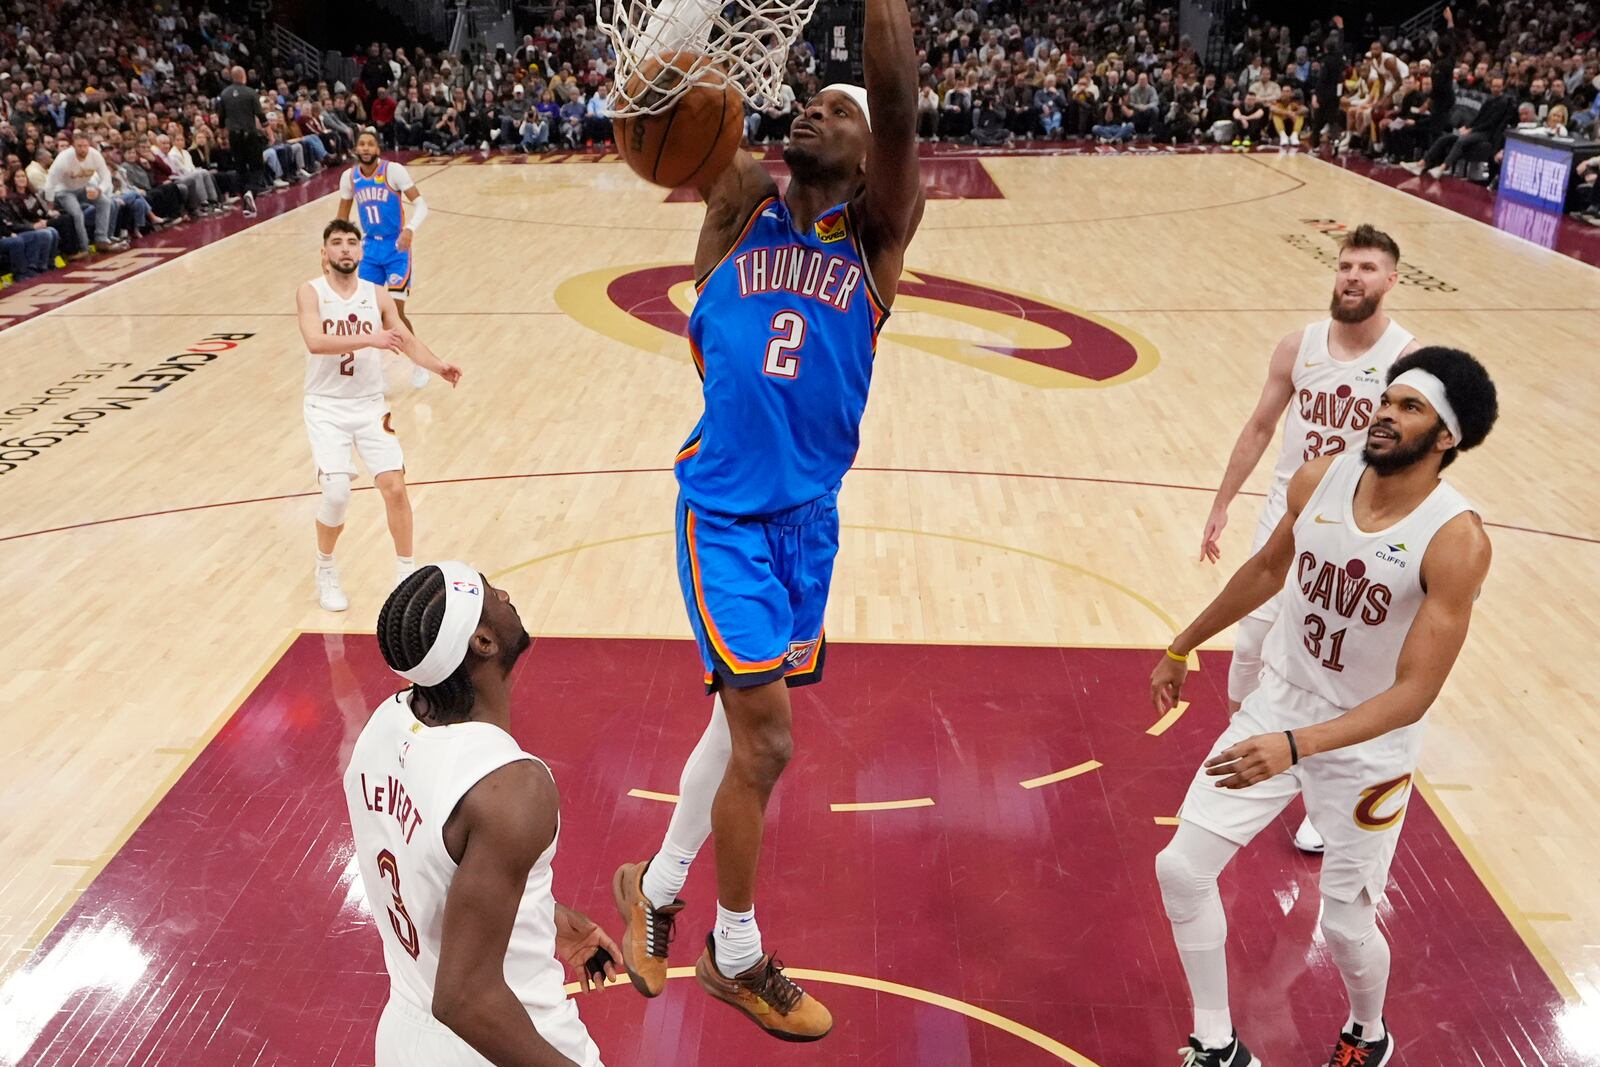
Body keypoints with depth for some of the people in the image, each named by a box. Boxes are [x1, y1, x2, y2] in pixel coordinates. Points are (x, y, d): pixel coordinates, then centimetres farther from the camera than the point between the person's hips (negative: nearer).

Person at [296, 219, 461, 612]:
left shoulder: (377, 295, 2)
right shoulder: (311, 292, -8)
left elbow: (408, 341, -1)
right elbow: (315, 342, -24)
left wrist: (439, 366, -20)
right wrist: (368, 339, -38)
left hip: (370, 406, 3)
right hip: (326, 407, -3)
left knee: (394, 486, -7)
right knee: (337, 491, -14)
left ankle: (406, 571, 11)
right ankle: (326, 571, 13)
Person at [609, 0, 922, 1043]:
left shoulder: (880, 229, 0)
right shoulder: (742, 198, 1)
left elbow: (900, 107, -18)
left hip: (812, 513, 3)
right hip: (726, 512, -3)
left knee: (748, 713, 15)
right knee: (765, 739, -3)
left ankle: (656, 887, 39)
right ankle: (736, 957, 21)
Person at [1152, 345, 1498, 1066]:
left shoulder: (1455, 541, -25)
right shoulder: (1320, 479, -9)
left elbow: (1414, 694, -26)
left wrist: (1295, 745, -39)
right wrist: (1182, 647, 18)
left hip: (1368, 748, -4)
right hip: (1277, 705, 5)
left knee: (1346, 924, 9)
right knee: (1181, 869, 1)